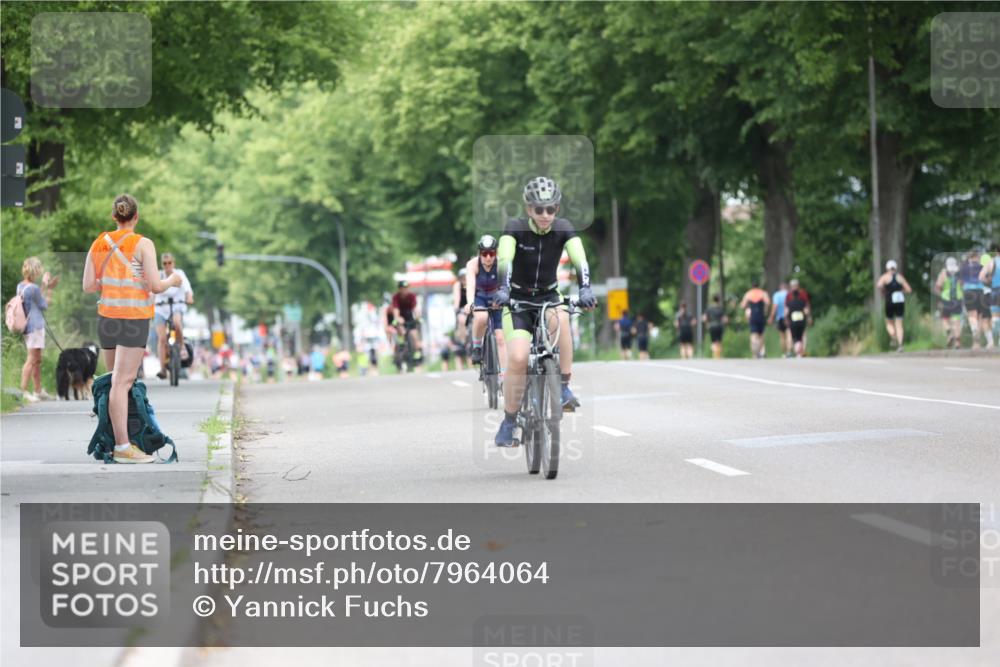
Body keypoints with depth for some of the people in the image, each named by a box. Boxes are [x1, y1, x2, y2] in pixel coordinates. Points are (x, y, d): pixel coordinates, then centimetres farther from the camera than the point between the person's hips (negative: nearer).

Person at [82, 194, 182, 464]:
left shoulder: (99, 244, 7)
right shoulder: (143, 245, -8)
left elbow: (88, 286, 5)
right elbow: (155, 286, -12)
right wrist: (172, 281, 9)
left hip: (107, 317, 6)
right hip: (133, 320, -6)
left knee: (117, 380, 15)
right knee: (122, 383, -10)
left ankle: (120, 440, 18)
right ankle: (123, 447, -12)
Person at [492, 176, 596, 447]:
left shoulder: (563, 229, -12)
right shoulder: (515, 228, -17)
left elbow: (579, 259, -26)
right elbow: (504, 259, -33)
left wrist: (585, 288, -45)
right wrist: (503, 289, -51)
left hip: (549, 297, 1)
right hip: (517, 300, -1)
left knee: (561, 319, -35)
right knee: (518, 359, -21)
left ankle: (564, 387, -24)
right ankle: (509, 421, -2)